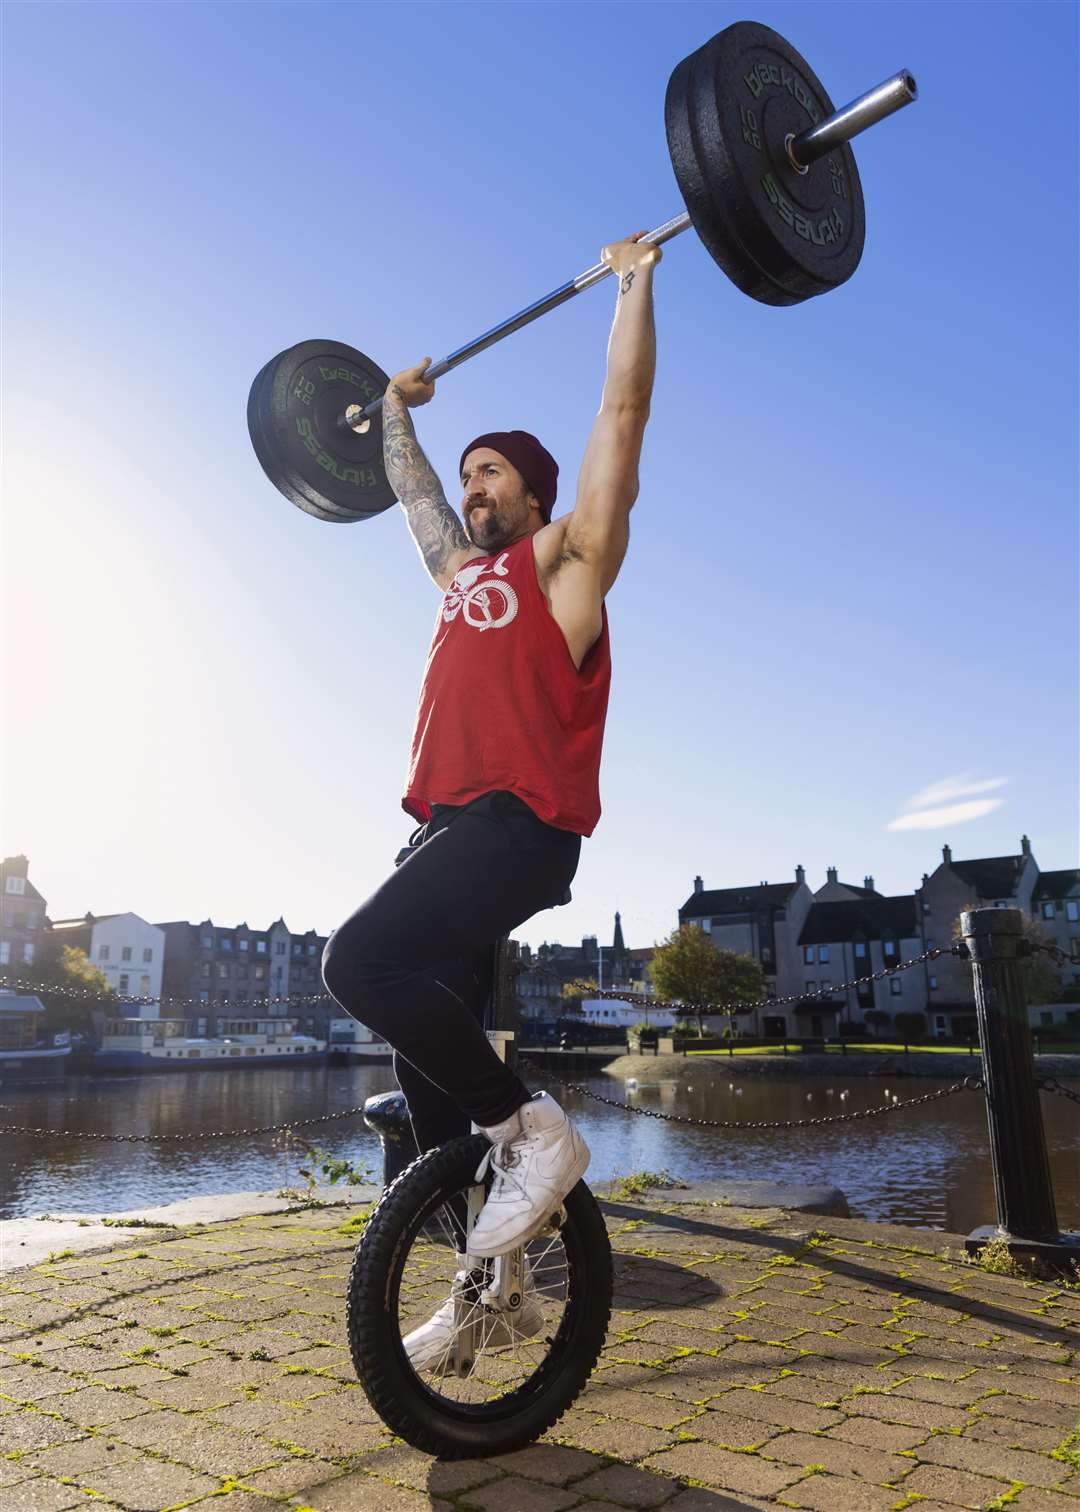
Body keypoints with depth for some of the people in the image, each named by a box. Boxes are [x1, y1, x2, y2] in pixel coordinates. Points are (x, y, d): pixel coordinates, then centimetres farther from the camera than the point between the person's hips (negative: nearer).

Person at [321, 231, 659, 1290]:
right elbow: (410, 487, 43)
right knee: (429, 1045, 6)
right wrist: (397, 409, 51)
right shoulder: (460, 569, 26)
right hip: (450, 825, 8)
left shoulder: (566, 553, 7)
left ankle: (532, 1131, -11)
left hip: (521, 824, -8)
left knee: (361, 960, -28)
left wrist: (635, 278, 12)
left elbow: (625, 404, 5)